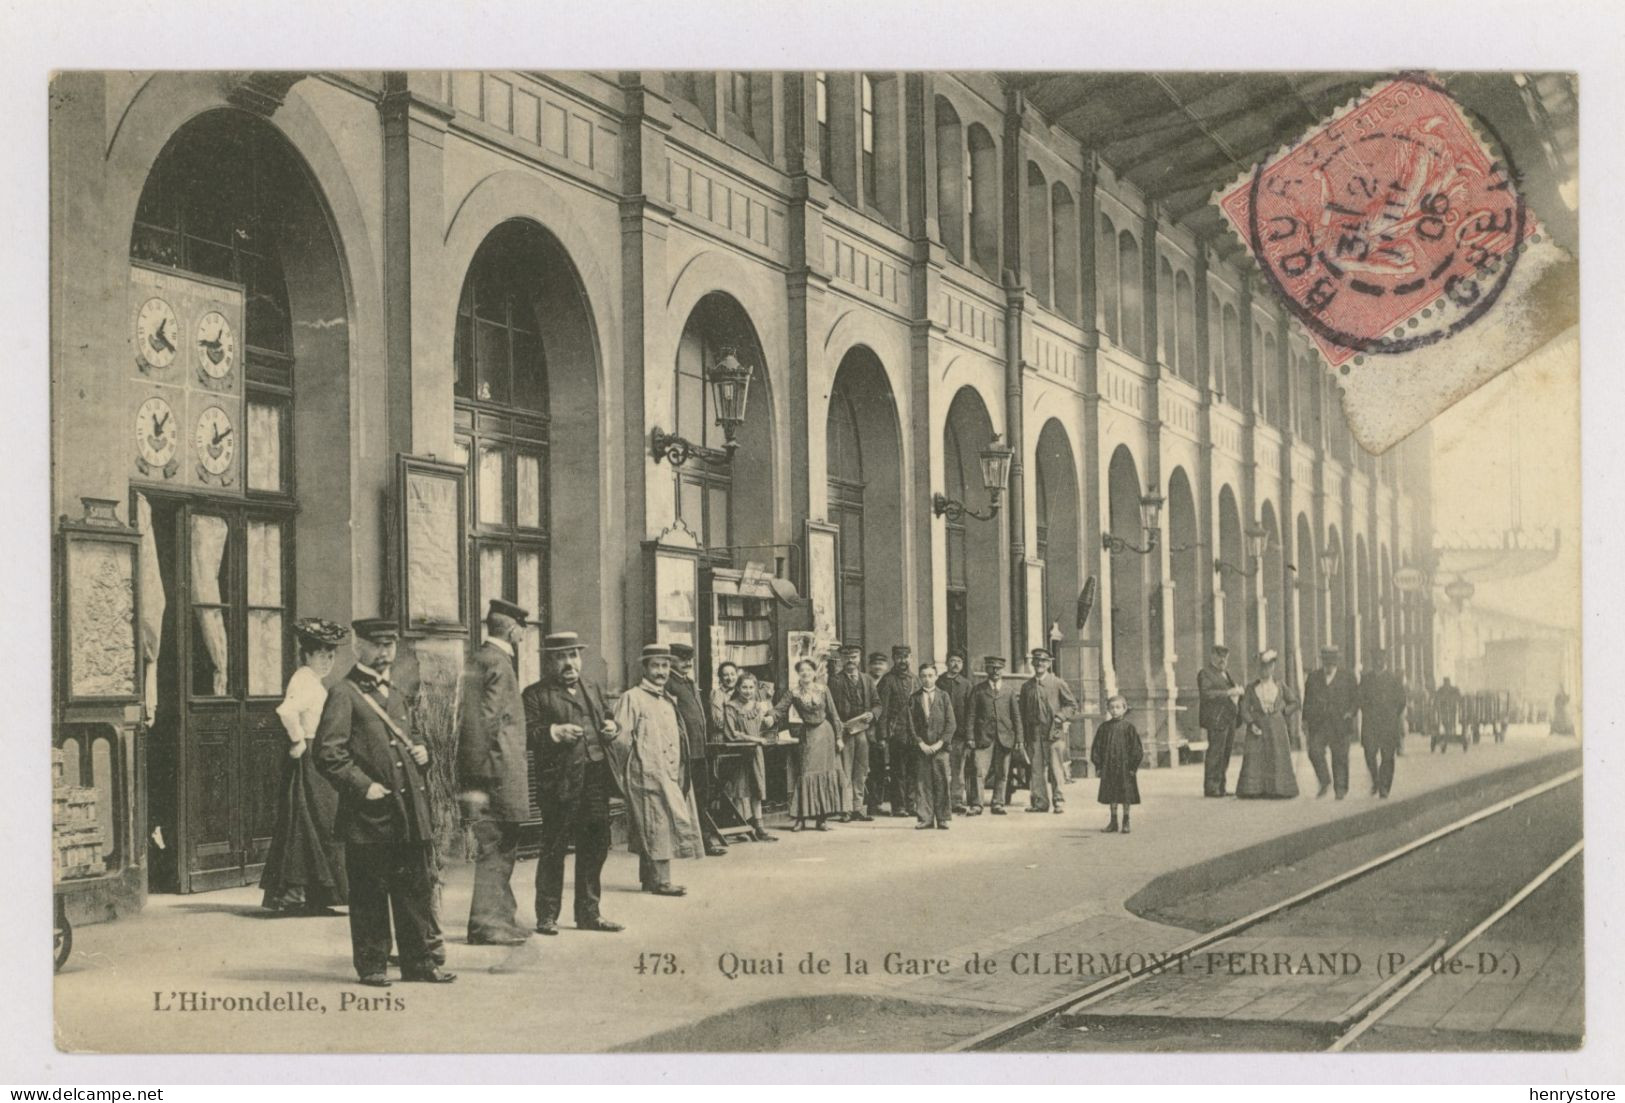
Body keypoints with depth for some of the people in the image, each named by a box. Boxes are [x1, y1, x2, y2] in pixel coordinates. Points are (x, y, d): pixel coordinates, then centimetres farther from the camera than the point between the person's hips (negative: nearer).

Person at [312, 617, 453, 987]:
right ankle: (372, 966, 11)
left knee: (417, 888, 8)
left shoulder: (396, 696, 19)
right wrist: (363, 786, -17)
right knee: (369, 894, 1)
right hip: (369, 815, -7)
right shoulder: (344, 694, -5)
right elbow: (327, 751, -13)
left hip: (409, 810, 7)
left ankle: (421, 960, 14)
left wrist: (420, 752, 10)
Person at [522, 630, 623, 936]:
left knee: (595, 846, 8)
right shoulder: (535, 694, 1)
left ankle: (589, 913, 18)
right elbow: (526, 734, -7)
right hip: (559, 781, -6)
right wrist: (554, 732, -21)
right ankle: (547, 916, 6)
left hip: (596, 778, 6)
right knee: (554, 848, -2)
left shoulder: (594, 690, 21)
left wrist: (612, 728, 6)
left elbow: (607, 721, 29)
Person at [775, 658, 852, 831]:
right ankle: (801, 818, -3)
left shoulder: (823, 690, 1)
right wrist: (770, 717, -31)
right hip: (807, 736, -1)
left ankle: (822, 818, 8)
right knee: (805, 774, -6)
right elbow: (780, 710, -10)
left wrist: (839, 737, 0)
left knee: (826, 775, 2)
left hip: (825, 734, 1)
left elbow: (833, 714, 3)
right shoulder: (794, 693, -1)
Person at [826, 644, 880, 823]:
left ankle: (858, 807, 10)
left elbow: (877, 704, 14)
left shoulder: (868, 680, 15)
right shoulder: (835, 681, 3)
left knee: (861, 771, 5)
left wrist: (872, 714, -7)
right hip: (845, 730, -4)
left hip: (863, 729, 4)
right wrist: (839, 726, -14)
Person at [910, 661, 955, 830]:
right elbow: (911, 724, 4)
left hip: (940, 747, -1)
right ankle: (925, 819, 4)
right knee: (922, 783, -1)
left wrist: (940, 743, -8)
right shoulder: (914, 698, 8)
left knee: (942, 783, -2)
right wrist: (920, 743, -7)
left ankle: (943, 819, 3)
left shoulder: (944, 696, 7)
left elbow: (951, 723, 2)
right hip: (921, 748, 1)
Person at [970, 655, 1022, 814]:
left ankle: (998, 804, 13)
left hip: (1005, 737, 2)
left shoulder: (1010, 689, 10)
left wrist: (1019, 739, 4)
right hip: (984, 736, -2)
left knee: (1002, 774, 4)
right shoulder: (978, 690, 6)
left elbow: (1016, 716, 10)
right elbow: (972, 715, 5)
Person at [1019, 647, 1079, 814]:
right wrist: (1025, 735, 12)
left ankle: (1058, 801, 0)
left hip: (1053, 732, -3)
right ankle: (1040, 802, 5)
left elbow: (1072, 705, 6)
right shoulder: (1027, 686, 13)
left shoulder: (1057, 683, 3)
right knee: (1036, 769, 0)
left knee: (1055, 768, -5)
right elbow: (1023, 712, 17)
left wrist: (1060, 716, -11)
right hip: (1034, 733, 3)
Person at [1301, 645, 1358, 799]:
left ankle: (1341, 788, 11)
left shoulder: (1348, 677, 5)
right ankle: (1325, 782, 3)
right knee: (1315, 751, -15)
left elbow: (1356, 698, 8)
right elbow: (1307, 701, 13)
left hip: (1340, 724, -1)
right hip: (1318, 724, 1)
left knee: (1340, 756, 0)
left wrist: (1350, 712, -9)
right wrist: (1305, 723, 10)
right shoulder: (1313, 677, 10)